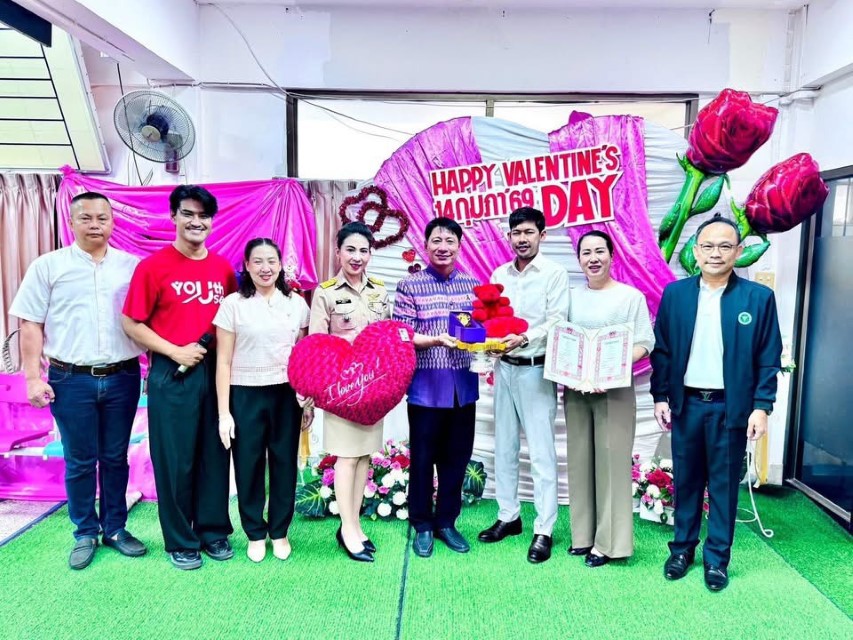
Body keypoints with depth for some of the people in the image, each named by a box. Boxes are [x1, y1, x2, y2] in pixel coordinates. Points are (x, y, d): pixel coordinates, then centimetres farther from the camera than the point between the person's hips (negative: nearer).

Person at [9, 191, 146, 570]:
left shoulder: (132, 266, 5)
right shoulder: (48, 266, 1)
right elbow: (30, 325, 1)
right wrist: (33, 378, -5)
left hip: (122, 378, 1)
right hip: (71, 380, -1)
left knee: (116, 458, 12)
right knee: (79, 461, 8)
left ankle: (115, 528, 26)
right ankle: (85, 534, 23)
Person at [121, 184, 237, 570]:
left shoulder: (224, 268, 6)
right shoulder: (154, 266, -6)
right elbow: (131, 323, -6)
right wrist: (174, 351, -13)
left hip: (216, 372, 4)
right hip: (172, 375, -4)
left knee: (215, 455, 11)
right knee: (175, 460, 6)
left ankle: (214, 531, 28)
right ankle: (180, 541, 22)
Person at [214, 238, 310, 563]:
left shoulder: (297, 303, 3)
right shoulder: (233, 304, -4)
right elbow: (223, 361, -3)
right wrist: (224, 412, -6)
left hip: (287, 395, 2)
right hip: (246, 396, -2)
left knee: (284, 463, 9)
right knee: (248, 465, 8)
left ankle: (279, 532, 27)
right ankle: (256, 534, 26)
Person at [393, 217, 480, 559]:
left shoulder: (474, 285, 7)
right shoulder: (409, 286, -4)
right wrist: (435, 341, -24)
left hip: (463, 385, 4)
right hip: (426, 386, -3)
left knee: (456, 457, 12)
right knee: (423, 457, 7)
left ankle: (446, 521, 30)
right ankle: (422, 525, 25)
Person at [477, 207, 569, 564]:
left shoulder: (554, 274, -5)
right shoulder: (499, 274, 11)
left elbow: (556, 321, -12)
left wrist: (525, 338, -27)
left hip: (535, 370, -6)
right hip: (504, 368, 6)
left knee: (541, 451, -2)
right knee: (504, 447, 13)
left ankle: (544, 530, 8)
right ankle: (508, 516, 28)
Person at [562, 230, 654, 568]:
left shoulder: (631, 296, -2)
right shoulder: (572, 297, 10)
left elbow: (644, 343, -6)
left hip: (614, 390, -4)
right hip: (575, 390, 4)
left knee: (611, 461, -1)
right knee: (580, 460, 9)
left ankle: (608, 542, 10)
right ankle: (583, 534, 21)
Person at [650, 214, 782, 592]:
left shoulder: (758, 297, -4)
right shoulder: (675, 294, 1)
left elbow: (769, 359, -2)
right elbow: (661, 350, 4)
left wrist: (762, 407, -8)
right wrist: (661, 397, 1)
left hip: (731, 407, -1)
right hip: (686, 404, 2)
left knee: (724, 485, 9)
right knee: (686, 481, 13)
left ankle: (717, 558, 23)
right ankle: (683, 548, 29)